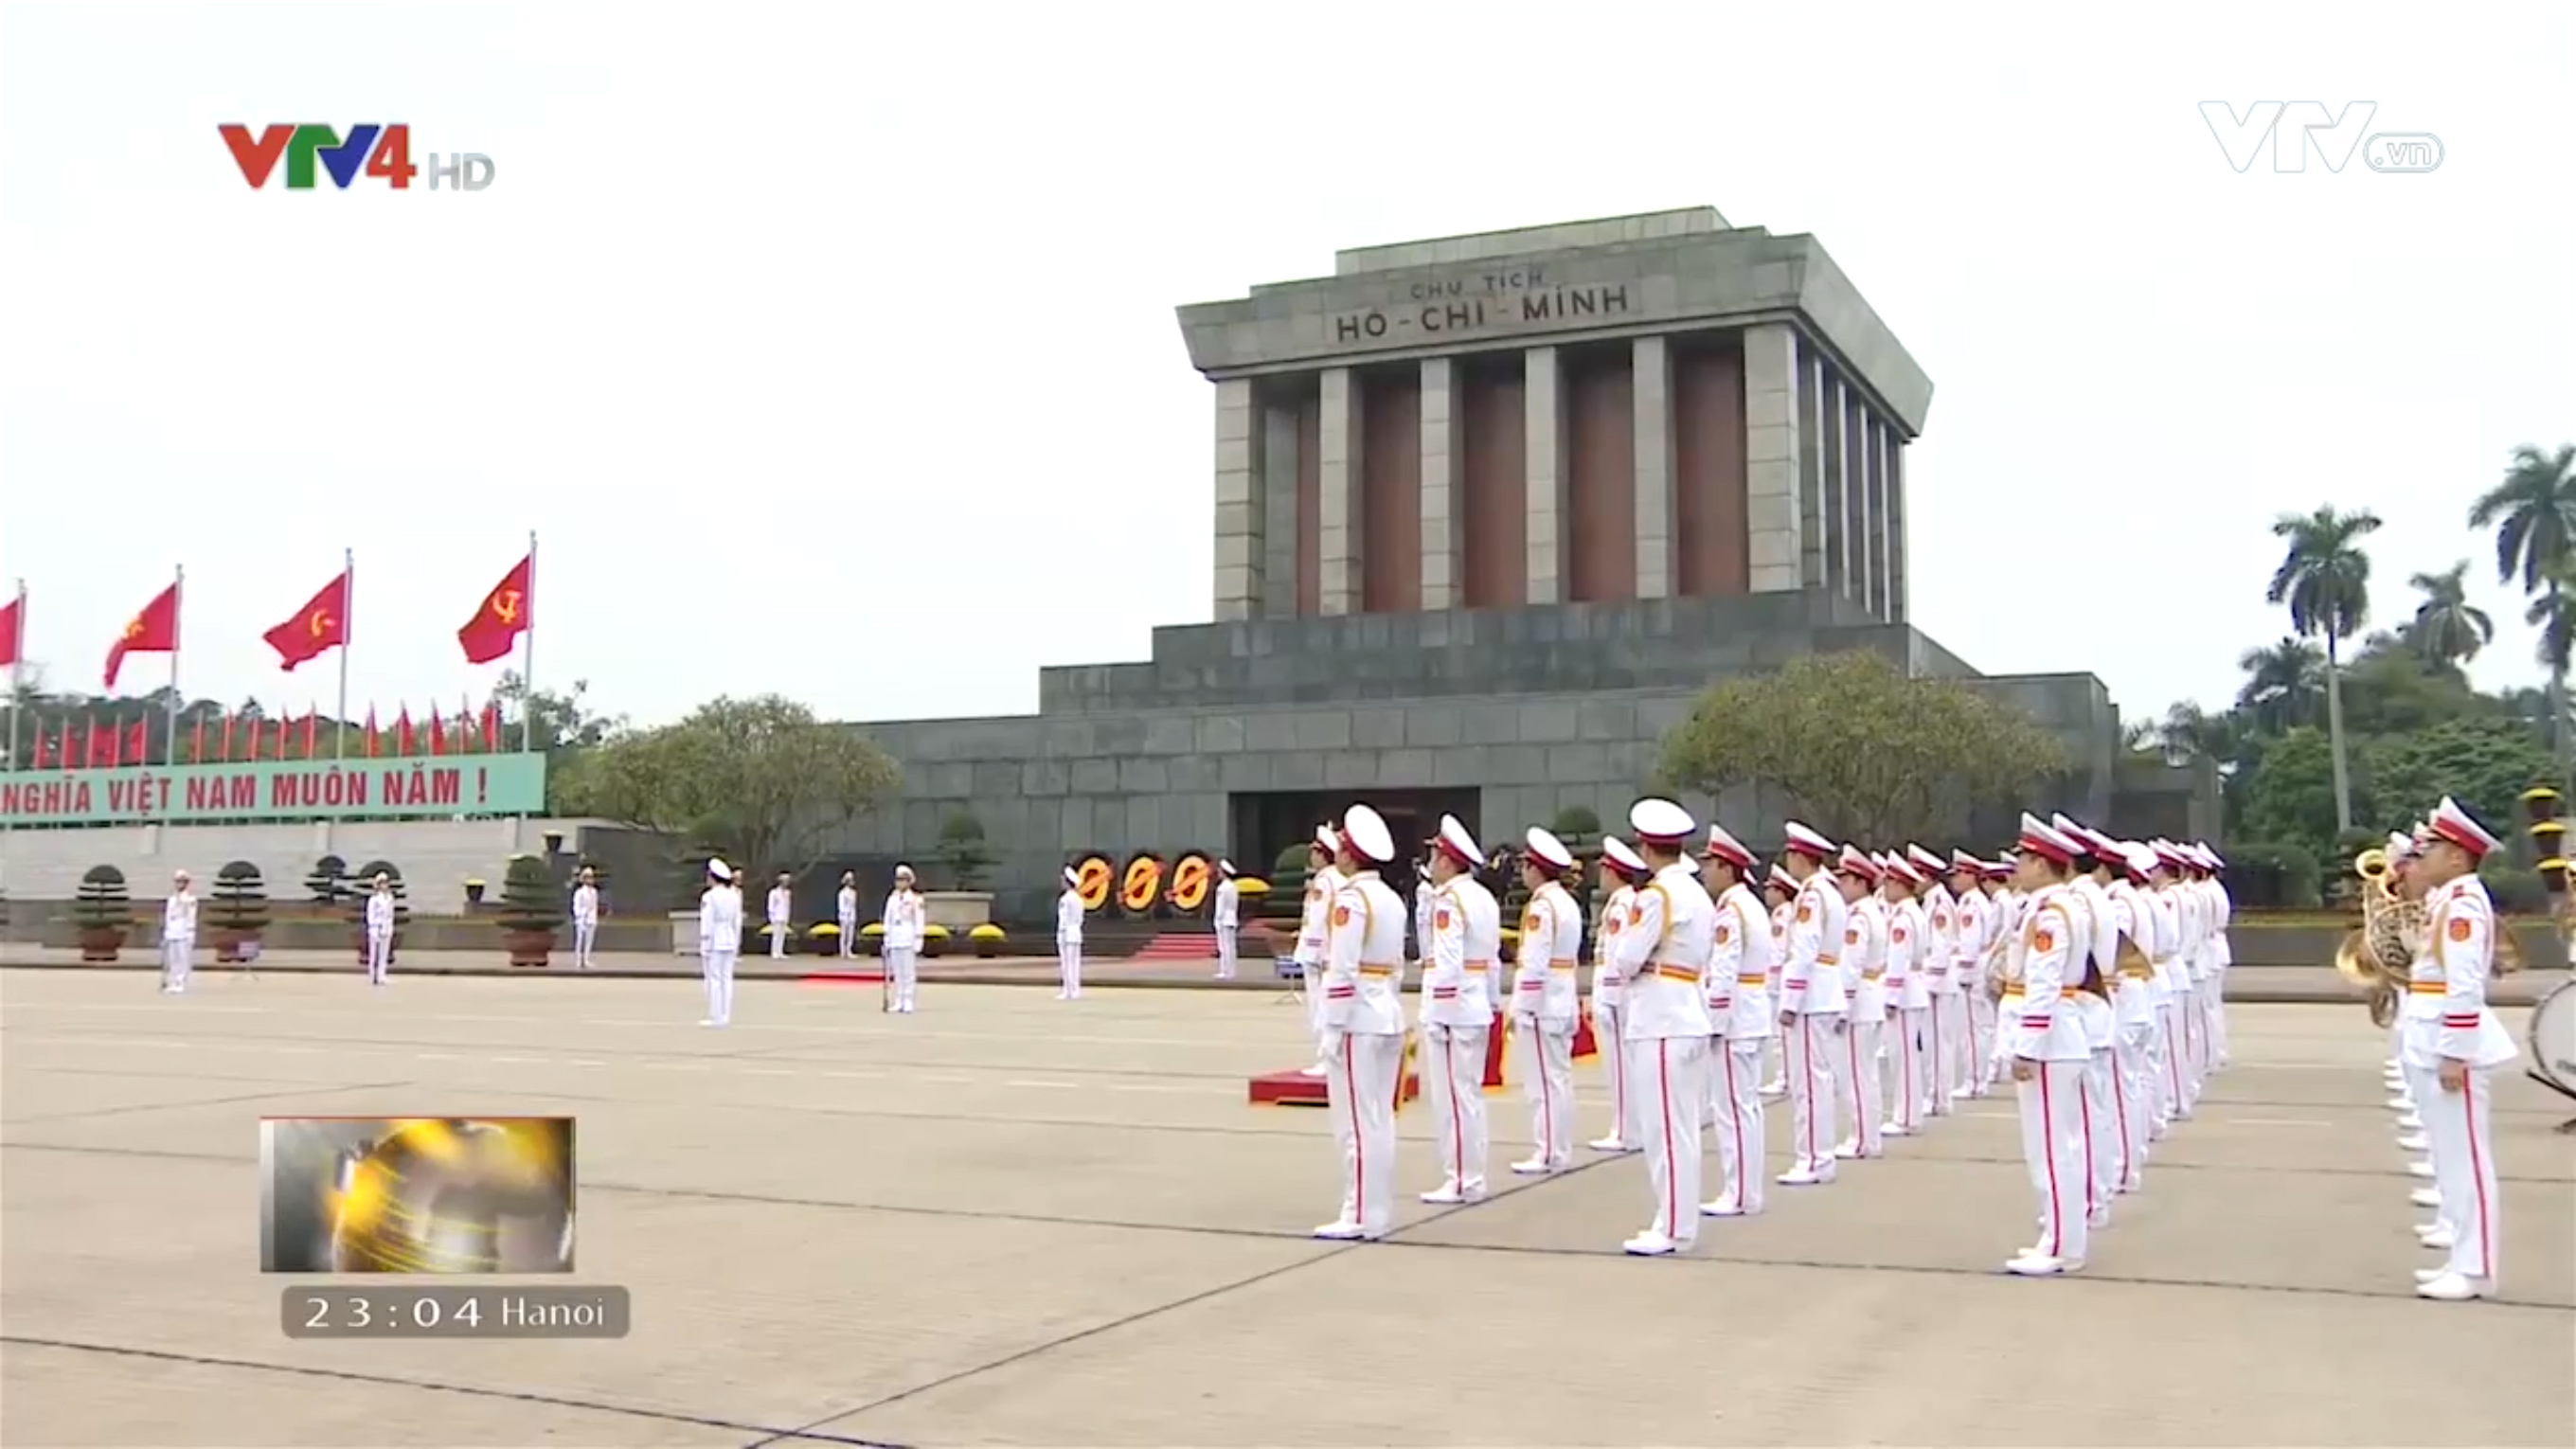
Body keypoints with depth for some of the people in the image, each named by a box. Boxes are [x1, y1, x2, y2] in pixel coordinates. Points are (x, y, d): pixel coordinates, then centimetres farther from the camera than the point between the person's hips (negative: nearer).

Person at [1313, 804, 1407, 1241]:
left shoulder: (1350, 900, -15)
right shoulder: (1391, 899, 12)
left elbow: (1343, 971, -19)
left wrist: (1332, 1030, -16)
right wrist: (1384, 1005, 20)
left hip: (1358, 1020, -9)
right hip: (1389, 1016, 9)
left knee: (1357, 1122, -4)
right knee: (1379, 1120, 12)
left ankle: (1361, 1217, 0)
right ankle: (1378, 1212, 17)